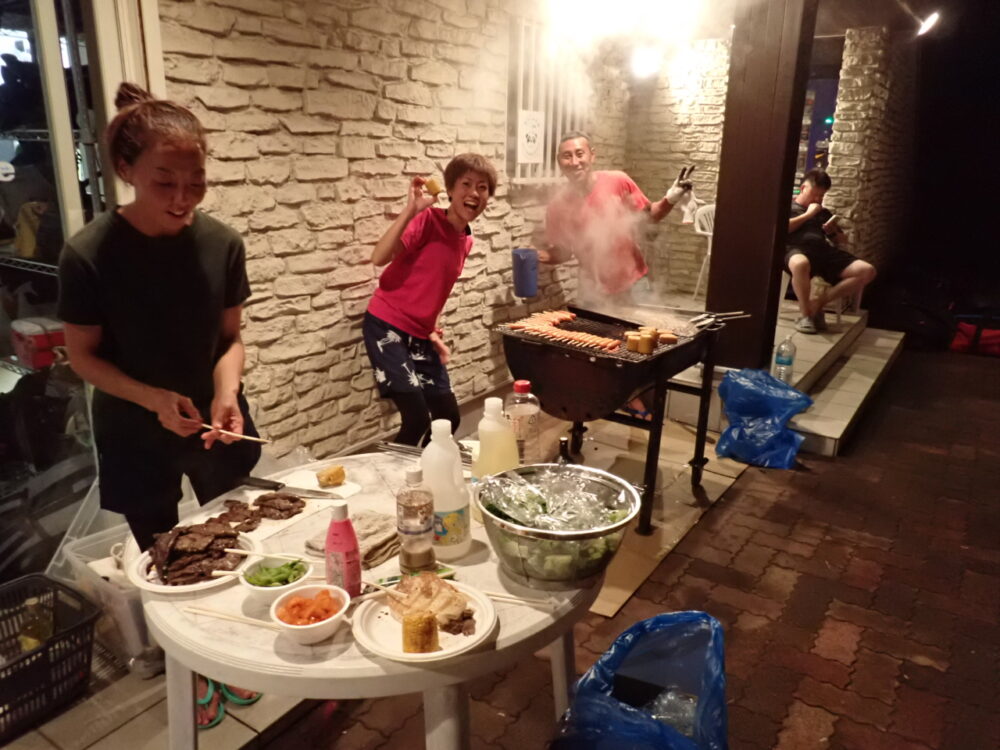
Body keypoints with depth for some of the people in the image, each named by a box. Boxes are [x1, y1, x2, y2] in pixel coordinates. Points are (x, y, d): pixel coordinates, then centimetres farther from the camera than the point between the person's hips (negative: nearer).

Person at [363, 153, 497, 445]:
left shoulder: (466, 241, 7)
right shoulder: (428, 219, -15)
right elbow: (379, 258, -29)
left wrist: (433, 331, 10)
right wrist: (411, 209, -33)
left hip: (420, 334, 8)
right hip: (386, 327, -7)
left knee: (449, 418, 9)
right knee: (417, 418, -13)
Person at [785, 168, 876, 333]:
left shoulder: (824, 212, 34)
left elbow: (843, 242, 34)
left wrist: (833, 232, 11)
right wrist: (807, 215, 6)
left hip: (824, 251, 6)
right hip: (798, 249, -6)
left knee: (867, 271, -17)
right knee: (801, 264, -46)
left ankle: (819, 301, -17)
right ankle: (805, 315, -27)